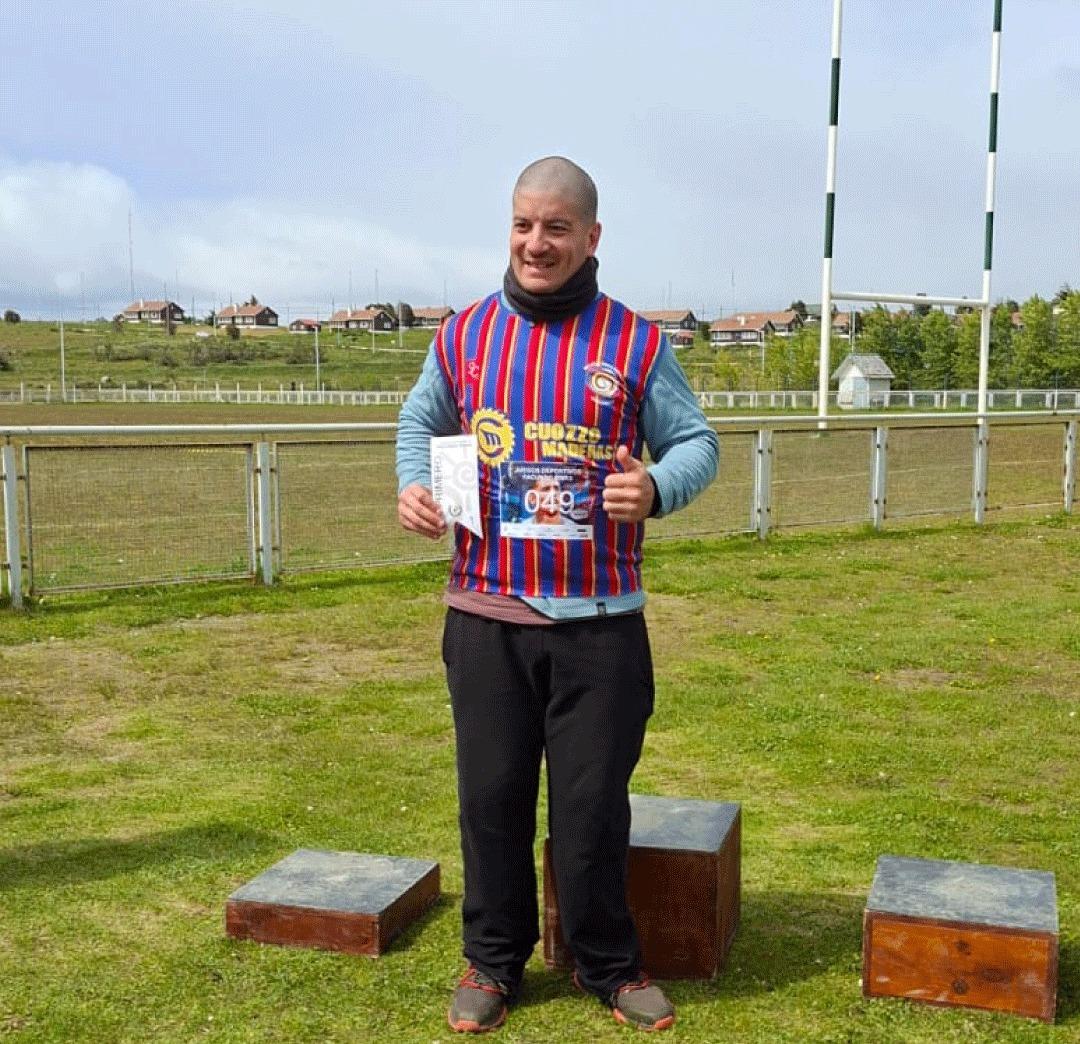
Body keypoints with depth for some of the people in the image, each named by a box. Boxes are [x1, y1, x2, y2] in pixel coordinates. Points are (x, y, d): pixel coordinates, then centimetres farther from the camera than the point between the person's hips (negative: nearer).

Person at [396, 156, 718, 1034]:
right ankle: (493, 962, 30)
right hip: (486, 616, 2)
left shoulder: (636, 344, 1)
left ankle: (610, 967, 28)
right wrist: (413, 483, 0)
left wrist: (657, 487, -18)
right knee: (492, 797, 11)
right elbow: (421, 420, 21)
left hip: (600, 622, -1)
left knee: (593, 806, 7)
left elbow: (698, 443, 4)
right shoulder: (465, 333, 7)